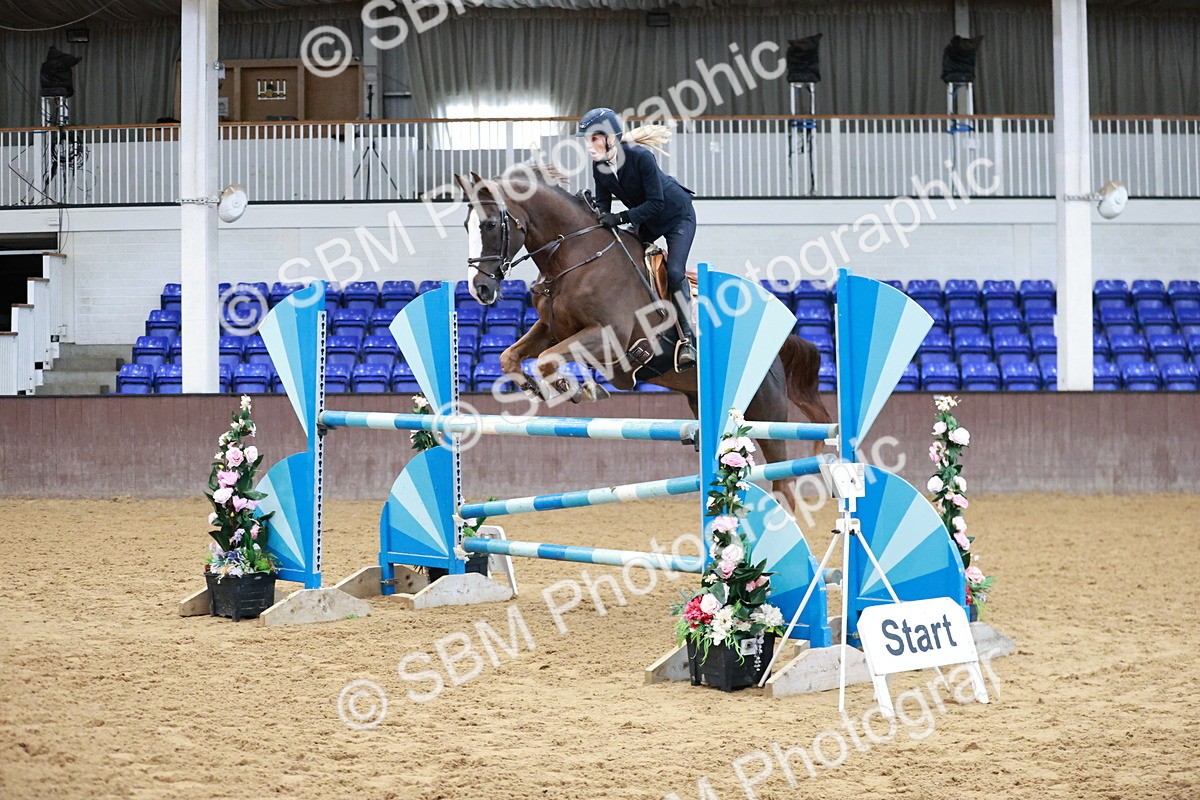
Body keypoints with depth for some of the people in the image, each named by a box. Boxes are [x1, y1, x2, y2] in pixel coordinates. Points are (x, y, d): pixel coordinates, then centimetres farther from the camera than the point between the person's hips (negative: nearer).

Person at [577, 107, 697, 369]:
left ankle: (687, 340, -19)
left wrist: (621, 218, -39)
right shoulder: (599, 165, -13)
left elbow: (656, 203, -32)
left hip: (677, 215, -8)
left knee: (674, 271, -20)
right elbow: (603, 202, -7)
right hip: (646, 221, 8)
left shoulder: (641, 157, -33)